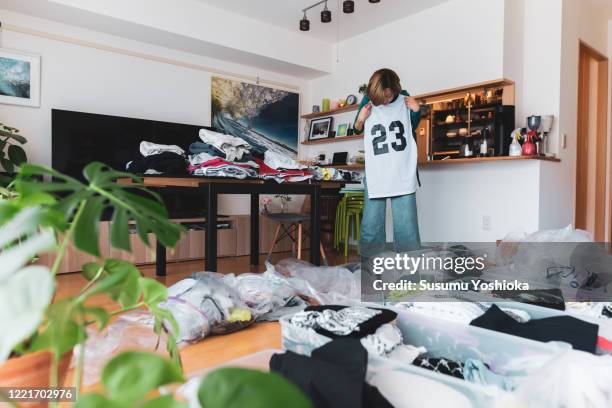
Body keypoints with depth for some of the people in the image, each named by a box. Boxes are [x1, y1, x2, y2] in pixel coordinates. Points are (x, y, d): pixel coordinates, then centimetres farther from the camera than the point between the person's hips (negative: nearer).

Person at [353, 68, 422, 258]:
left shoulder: (404, 98, 1)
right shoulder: (367, 102, -2)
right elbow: (358, 130, 13)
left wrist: (417, 111, -2)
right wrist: (360, 120, -8)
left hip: (403, 174, 0)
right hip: (375, 174, 0)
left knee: (406, 225, 3)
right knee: (371, 225, 4)